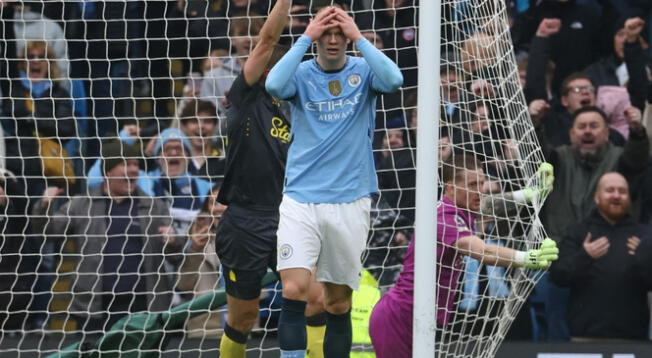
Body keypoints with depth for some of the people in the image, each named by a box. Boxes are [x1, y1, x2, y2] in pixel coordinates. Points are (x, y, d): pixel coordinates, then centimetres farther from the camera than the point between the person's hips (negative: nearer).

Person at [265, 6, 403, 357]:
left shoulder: (363, 71, 3)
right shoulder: (302, 75, 3)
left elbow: (394, 79, -19)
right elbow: (274, 85, -20)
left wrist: (359, 38, -16)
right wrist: (305, 38, -16)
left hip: (349, 203, 1)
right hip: (300, 200, -1)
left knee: (339, 303, 7)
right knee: (294, 291, -16)